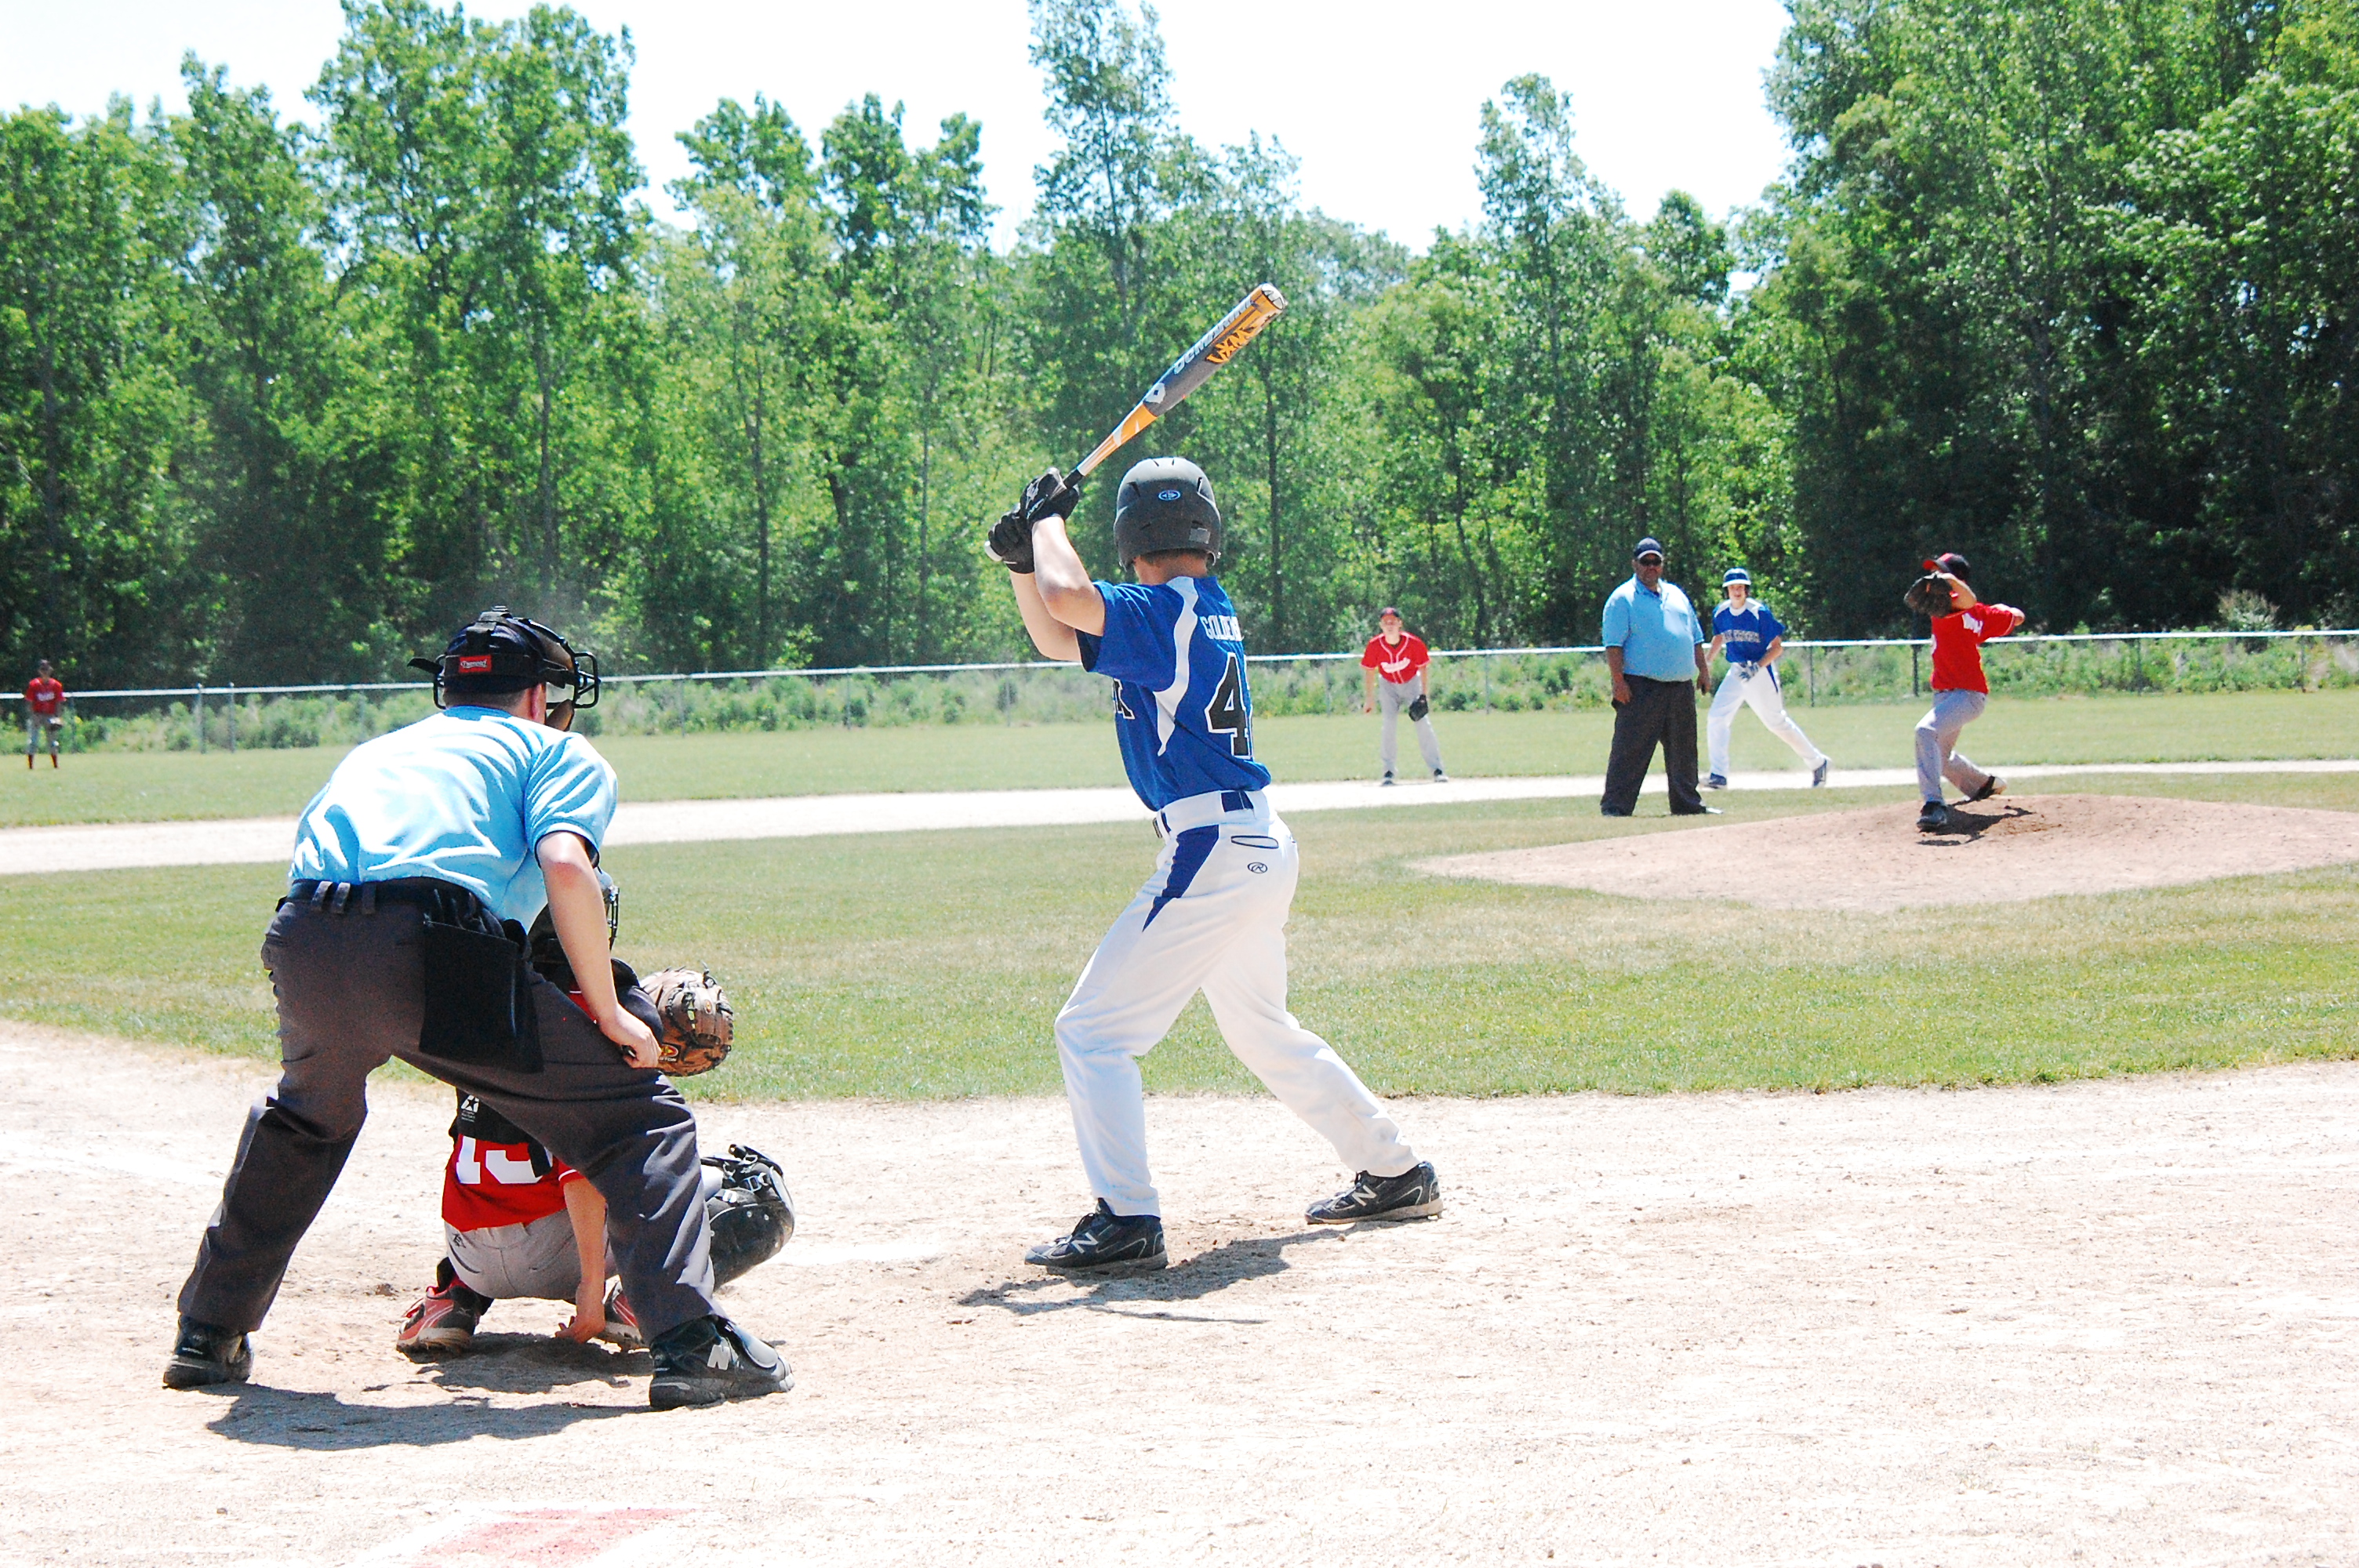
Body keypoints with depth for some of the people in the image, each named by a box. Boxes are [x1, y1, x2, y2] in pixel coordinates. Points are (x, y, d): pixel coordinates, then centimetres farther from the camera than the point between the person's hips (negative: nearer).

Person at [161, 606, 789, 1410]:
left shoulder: (374, 750, 38)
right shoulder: (560, 752, 21)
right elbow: (565, 865, -1)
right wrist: (607, 1014, 5)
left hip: (302, 950, 6)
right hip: (435, 951, -5)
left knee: (303, 1121, 37)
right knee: (638, 1112, 8)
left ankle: (208, 1336, 40)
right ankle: (690, 1344, -5)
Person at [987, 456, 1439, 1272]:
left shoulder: (1168, 613, -13)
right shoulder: (1209, 611, 14)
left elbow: (1068, 599, -28)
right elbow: (1060, 638, 21)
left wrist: (1048, 518, -9)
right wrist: (1022, 561, 7)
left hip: (1211, 852, -10)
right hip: (1263, 846, 10)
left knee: (1092, 1029, -7)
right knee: (1262, 1031, 26)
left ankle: (1127, 1220, -13)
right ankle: (1397, 1174, 33)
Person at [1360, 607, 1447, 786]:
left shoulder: (1414, 643, -23)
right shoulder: (1375, 646, -21)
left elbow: (1423, 668, -11)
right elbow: (1369, 671, -7)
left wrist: (1424, 695, -16)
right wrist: (1369, 698, -5)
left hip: (1412, 683, 0)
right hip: (1388, 686, 1)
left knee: (1423, 724, -10)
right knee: (1389, 724, -13)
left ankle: (1437, 770, -7)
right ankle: (1388, 772, -7)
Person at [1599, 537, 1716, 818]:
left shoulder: (1676, 595, 19)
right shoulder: (1622, 599, -1)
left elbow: (1696, 638, 23)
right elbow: (1613, 644, -9)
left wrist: (1703, 670, 13)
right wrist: (1618, 681, -18)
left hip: (1682, 687, 7)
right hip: (1641, 689, -6)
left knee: (1683, 750, 12)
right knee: (1629, 750, -8)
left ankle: (1687, 804, 21)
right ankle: (1614, 807, -6)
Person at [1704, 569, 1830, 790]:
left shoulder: (1759, 613, -16)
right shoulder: (1721, 614, 0)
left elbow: (1777, 647, -14)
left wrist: (1757, 667, -26)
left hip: (1762, 670, -5)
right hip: (1736, 672, 5)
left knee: (1776, 722, 3)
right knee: (1716, 718, -8)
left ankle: (1817, 762, 20)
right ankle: (1718, 775, -6)